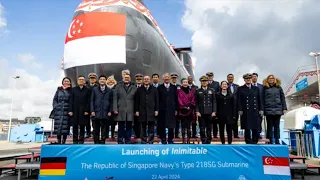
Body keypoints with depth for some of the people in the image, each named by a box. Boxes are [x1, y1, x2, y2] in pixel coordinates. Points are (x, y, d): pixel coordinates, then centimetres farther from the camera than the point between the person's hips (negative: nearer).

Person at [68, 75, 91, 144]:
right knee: (75, 126, 3)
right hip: (75, 111, 2)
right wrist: (70, 110, -1)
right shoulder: (73, 89, 11)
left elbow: (88, 102, 1)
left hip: (83, 112, -1)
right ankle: (75, 140, 11)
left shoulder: (87, 90, 5)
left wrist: (87, 111, -7)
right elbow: (71, 101, 6)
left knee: (82, 126, 2)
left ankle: (81, 140, 11)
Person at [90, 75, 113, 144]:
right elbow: (92, 101, 6)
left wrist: (110, 111, -1)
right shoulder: (94, 89, 10)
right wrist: (92, 111, -3)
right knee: (96, 129, 5)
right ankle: (96, 142, 14)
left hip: (105, 113, 0)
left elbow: (111, 102, 9)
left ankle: (102, 142, 12)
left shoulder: (109, 90, 10)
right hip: (96, 113, 0)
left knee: (104, 130, 4)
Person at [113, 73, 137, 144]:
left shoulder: (134, 88, 10)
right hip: (120, 111, -1)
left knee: (129, 127, 5)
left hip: (130, 111, 1)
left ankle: (128, 142, 15)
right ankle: (120, 142, 13)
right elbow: (115, 99, 4)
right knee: (121, 127, 4)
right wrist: (115, 109, -6)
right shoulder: (118, 87, 10)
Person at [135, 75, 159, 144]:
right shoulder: (139, 89, 9)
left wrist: (156, 110, -1)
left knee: (151, 129, 2)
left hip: (151, 112, 0)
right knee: (143, 129, 5)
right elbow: (137, 101, 7)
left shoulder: (154, 89, 9)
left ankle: (150, 142, 10)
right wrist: (137, 110, 0)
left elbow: (157, 100, 6)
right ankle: (143, 142, 14)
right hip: (142, 112, 0)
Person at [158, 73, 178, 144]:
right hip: (162, 109, -1)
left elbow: (176, 99, 7)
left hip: (171, 109, 1)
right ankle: (163, 140, 14)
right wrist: (157, 109, -2)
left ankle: (170, 139, 16)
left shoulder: (174, 87, 9)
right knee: (162, 126, 3)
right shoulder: (160, 87, 5)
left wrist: (176, 109, 3)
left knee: (171, 126, 4)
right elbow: (158, 99, 2)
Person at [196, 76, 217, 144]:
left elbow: (214, 102, 6)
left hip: (209, 112, 1)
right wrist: (197, 111, -8)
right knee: (202, 128, 0)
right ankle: (203, 141, 9)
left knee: (209, 128, 5)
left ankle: (208, 141, 15)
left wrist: (214, 111, -2)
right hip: (201, 113, -1)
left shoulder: (212, 90, 10)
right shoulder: (198, 91, 6)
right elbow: (196, 102, 2)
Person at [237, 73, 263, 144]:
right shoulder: (240, 89, 5)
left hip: (255, 111, 3)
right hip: (245, 112, -2)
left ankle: (255, 142, 14)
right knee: (247, 129, 1)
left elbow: (259, 100, 13)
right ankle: (248, 142, 10)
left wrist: (261, 109, 5)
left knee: (255, 128, 2)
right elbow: (239, 100, 0)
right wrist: (240, 110, -8)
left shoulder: (256, 88, 15)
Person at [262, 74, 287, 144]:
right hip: (268, 110, -2)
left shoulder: (279, 87, 10)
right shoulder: (265, 88, 5)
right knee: (270, 126, 3)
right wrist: (262, 109, -4)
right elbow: (262, 99, 2)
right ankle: (270, 141, 8)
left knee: (277, 126, 6)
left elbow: (283, 98, 9)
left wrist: (284, 108, 2)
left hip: (278, 110, 2)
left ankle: (277, 141, 13)